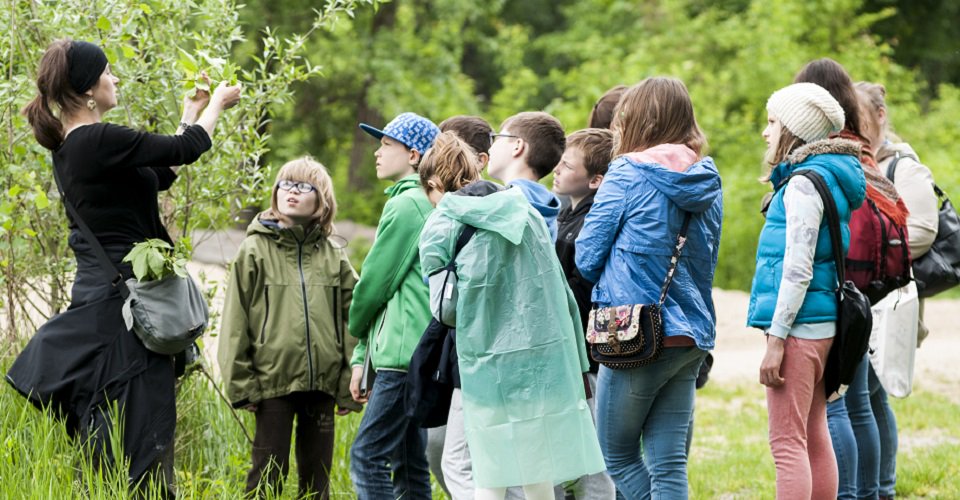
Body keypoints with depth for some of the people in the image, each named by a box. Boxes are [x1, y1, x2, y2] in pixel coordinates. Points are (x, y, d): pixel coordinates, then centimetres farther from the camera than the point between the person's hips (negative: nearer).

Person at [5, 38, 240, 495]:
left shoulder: (69, 147, 12)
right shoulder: (100, 141, -17)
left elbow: (161, 175, 21)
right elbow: (186, 150, -10)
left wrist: (190, 115, 28)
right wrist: (217, 103, 7)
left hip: (95, 292, 10)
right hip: (124, 300, -10)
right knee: (142, 431, -9)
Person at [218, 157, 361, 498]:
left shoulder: (334, 256, 8)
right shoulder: (254, 251, 1)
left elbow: (351, 319, 7)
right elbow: (235, 323, -1)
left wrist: (350, 384, 2)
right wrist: (240, 383, -6)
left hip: (322, 382, 3)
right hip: (272, 381, -3)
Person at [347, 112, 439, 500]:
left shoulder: (405, 206, -11)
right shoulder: (425, 204, 20)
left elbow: (375, 282, -9)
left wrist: (356, 330, 11)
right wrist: (362, 357, 18)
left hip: (403, 353, -10)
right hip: (411, 354, 10)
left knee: (368, 458, -13)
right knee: (409, 465, 10)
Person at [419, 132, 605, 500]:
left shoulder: (439, 229, -6)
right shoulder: (525, 213, 8)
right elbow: (563, 291, 11)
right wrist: (576, 361, 17)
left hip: (493, 368, -4)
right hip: (550, 359, 4)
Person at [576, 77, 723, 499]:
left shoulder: (627, 173, -8)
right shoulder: (707, 181, 10)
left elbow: (586, 257, -5)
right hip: (692, 338, 6)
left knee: (617, 454, 7)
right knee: (669, 462, 6)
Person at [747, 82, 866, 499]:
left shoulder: (804, 182, -13)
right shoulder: (830, 178, 16)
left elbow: (798, 269, -19)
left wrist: (776, 337, -19)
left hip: (799, 324, -10)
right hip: (823, 324, 10)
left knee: (787, 442, -10)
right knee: (814, 438, 14)